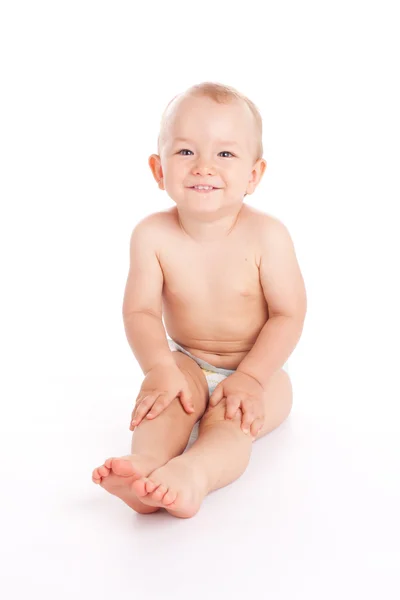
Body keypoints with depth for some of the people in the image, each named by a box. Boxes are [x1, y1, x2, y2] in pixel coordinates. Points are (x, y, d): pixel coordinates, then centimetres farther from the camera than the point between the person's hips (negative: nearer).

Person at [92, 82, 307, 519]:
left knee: (230, 417, -30)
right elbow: (140, 311, -14)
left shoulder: (266, 235, -18)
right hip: (189, 363, 3)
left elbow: (288, 315, -15)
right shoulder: (153, 235, -13)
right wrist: (160, 367, -32)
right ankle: (148, 462, -48)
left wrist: (250, 377, -24)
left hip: (257, 369, -2)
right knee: (166, 388, -29)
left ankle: (193, 472, -56)